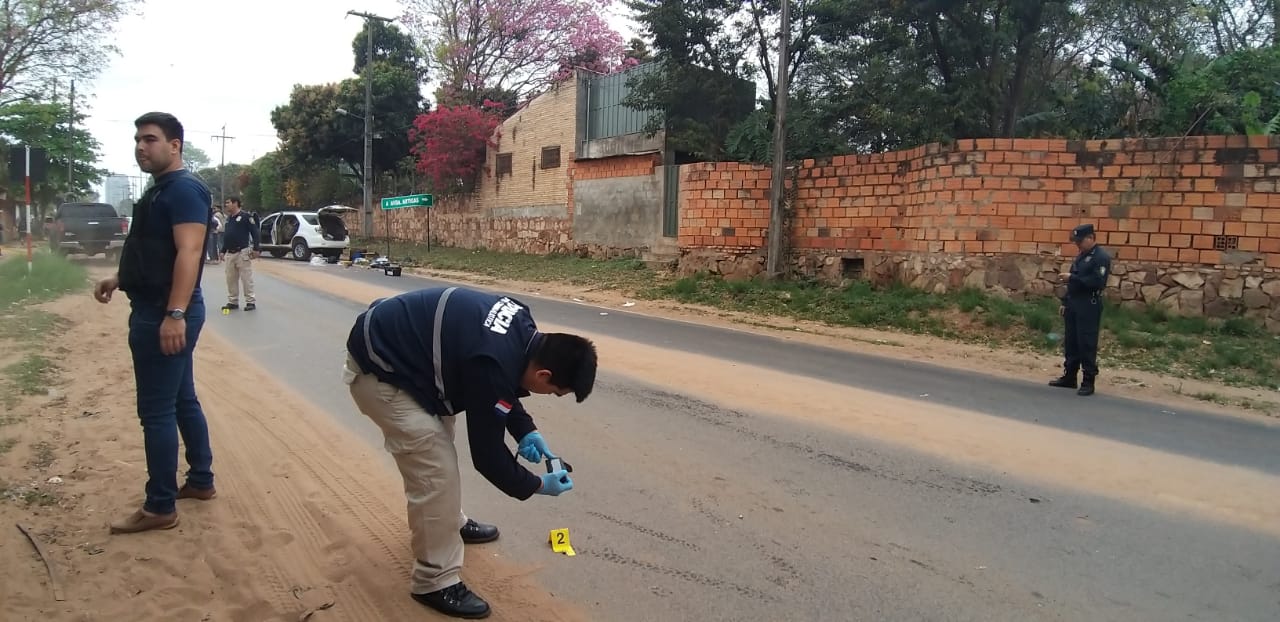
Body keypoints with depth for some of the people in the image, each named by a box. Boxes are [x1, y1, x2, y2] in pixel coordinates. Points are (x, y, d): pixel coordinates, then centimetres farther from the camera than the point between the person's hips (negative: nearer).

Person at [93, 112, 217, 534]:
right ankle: (201, 480, 28)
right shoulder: (159, 190, 17)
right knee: (182, 400, 17)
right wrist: (119, 280, 17)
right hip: (157, 310, 11)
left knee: (157, 410, -6)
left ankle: (160, 508, 2)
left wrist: (175, 314, -31)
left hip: (165, 314, -11)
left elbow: (188, 252, -25)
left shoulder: (183, 188, -15)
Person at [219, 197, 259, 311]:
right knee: (231, 279, 9)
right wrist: (222, 251, 20)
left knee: (247, 278, -6)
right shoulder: (228, 219, 18)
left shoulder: (245, 217, -6)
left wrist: (256, 248, -15)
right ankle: (233, 302, 17)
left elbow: (254, 232, -9)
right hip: (230, 253, 8)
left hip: (243, 252, -8)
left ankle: (250, 301, 0)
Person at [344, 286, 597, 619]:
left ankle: (452, 523, 45)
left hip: (393, 343, 10)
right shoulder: (494, 365, -30)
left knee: (438, 445, 24)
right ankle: (435, 583, 7)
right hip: (377, 367, -10)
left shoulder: (522, 330, -5)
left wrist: (525, 430, 5)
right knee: (435, 472, -8)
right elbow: (486, 451, -17)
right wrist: (537, 485, -3)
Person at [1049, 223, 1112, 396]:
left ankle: (1088, 382, 1)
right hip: (1073, 305, 9)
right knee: (1070, 343, 12)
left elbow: (1097, 282, -23)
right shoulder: (1081, 256, 17)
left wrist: (1072, 277, -20)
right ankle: (1069, 377, 20)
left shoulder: (1102, 257, -11)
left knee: (1087, 345, -5)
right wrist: (1065, 303, 18)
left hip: (1089, 307, -9)